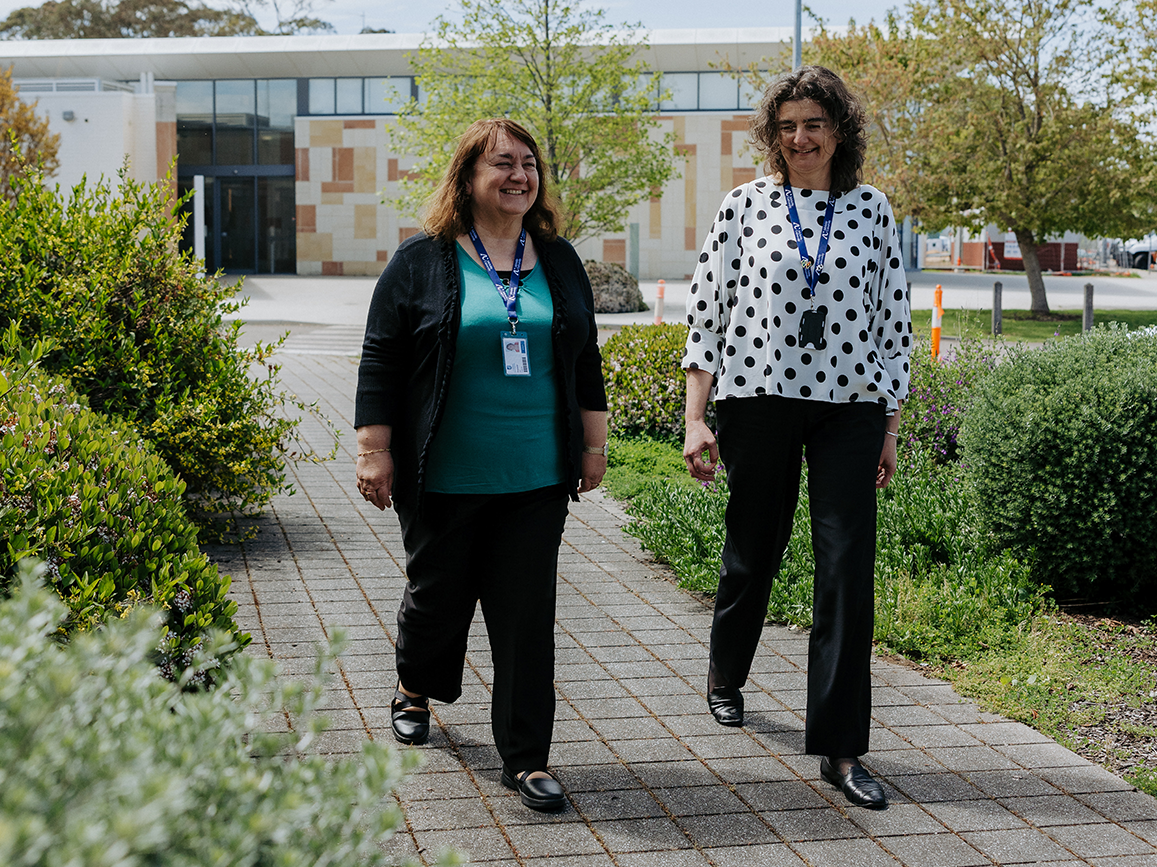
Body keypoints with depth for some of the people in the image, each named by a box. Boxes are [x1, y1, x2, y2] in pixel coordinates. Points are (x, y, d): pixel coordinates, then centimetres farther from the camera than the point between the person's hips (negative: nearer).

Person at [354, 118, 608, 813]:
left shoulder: (560, 262, 9)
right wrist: (375, 450, -6)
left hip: (537, 479, 2)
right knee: (439, 593, 12)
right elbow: (381, 362, -2)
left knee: (528, 612, 0)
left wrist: (594, 443, 12)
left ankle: (527, 757, 6)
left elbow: (585, 360, 15)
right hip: (445, 478, -2)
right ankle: (414, 689, 43)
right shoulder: (422, 262, -2)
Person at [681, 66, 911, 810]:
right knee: (753, 550, 13)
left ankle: (841, 748, -2)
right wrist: (696, 419, -4)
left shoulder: (872, 210, 6)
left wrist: (892, 426, 7)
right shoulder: (745, 206, 2)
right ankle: (725, 676, 42)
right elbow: (706, 312, 2)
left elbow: (893, 321, 9)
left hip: (849, 407, 1)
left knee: (849, 566, -7)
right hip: (759, 400, 0)